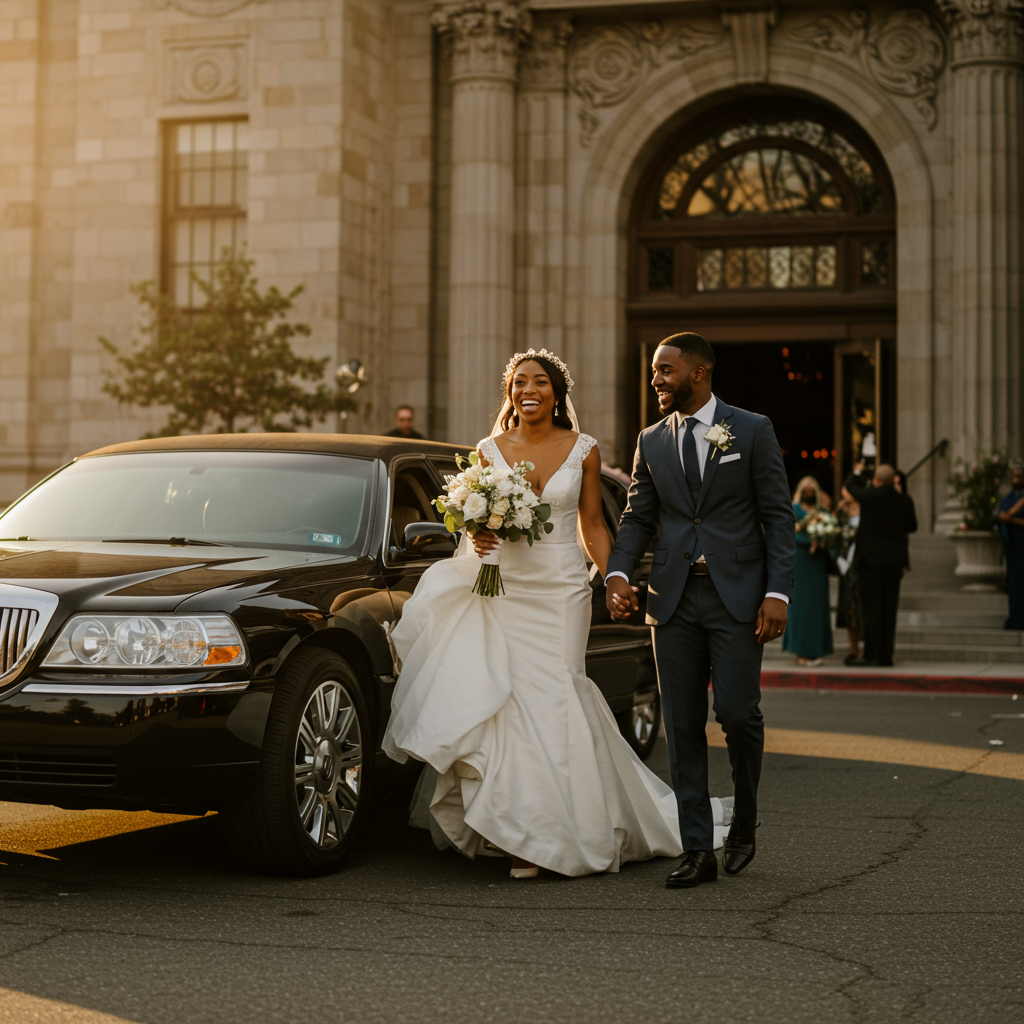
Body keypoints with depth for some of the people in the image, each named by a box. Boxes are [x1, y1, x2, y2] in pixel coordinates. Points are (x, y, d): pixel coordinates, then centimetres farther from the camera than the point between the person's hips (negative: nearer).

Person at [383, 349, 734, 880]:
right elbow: (473, 520, 11)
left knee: (552, 701, -4)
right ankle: (523, 835, 6)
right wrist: (478, 540, -11)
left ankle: (545, 835, 7)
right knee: (512, 702, -5)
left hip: (562, 591, -1)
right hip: (505, 591, 1)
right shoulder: (490, 451, 6)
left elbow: (592, 526, 7)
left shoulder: (582, 450, 4)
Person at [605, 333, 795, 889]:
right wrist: (618, 573, -6)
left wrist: (777, 593, -10)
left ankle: (744, 821, 19)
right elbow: (637, 517, 12)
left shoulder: (752, 430, 1)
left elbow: (778, 516, -1)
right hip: (674, 600, 4)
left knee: (737, 713, -8)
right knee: (682, 726, 2)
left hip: (737, 595, -3)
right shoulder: (651, 441, 12)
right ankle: (697, 850, 8)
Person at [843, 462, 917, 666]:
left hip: (871, 559, -3)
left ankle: (871, 654, -5)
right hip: (895, 561, 3)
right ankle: (886, 655, 9)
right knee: (889, 609, 8)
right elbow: (912, 526, 10)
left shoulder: (869, 496, -12)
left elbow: (849, 485, 6)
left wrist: (857, 472, 26)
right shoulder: (905, 501, -3)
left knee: (872, 608, -1)